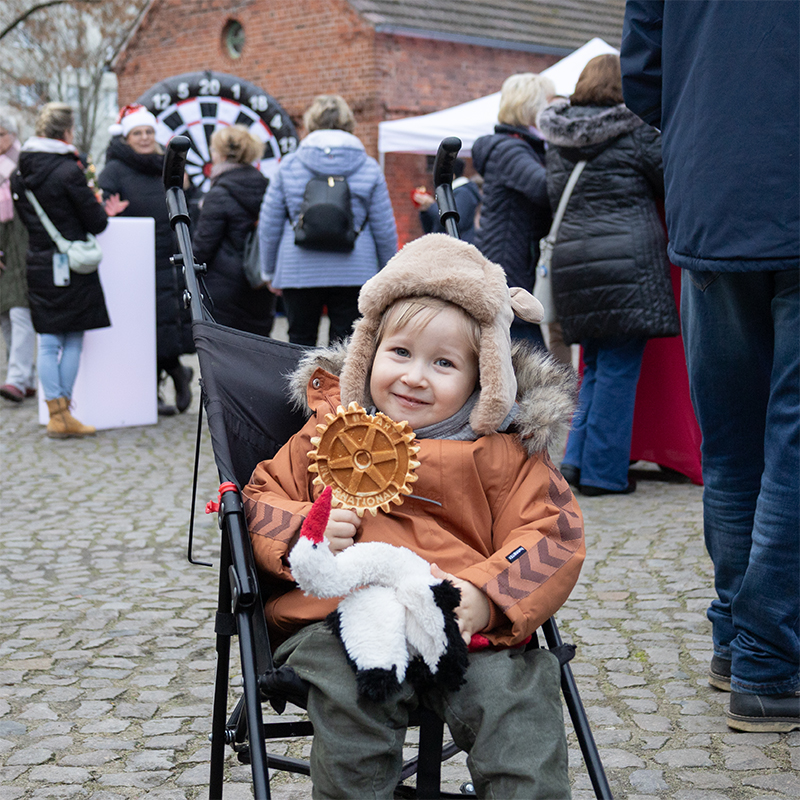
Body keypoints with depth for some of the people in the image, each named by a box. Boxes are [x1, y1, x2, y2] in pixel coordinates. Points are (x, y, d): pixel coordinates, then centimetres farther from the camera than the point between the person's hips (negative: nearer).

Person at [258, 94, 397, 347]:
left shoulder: (289, 165, 3)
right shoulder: (369, 168, 2)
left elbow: (268, 226, 5)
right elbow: (385, 229, 4)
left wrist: (270, 272, 16)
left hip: (298, 272, 1)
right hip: (354, 272, 0)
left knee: (300, 345, 9)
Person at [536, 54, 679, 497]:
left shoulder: (558, 139, 13)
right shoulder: (635, 132, -3)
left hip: (571, 259, 6)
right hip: (627, 259, -6)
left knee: (596, 367, 15)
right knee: (619, 368, -1)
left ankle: (577, 457, 5)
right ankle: (603, 471, 1)